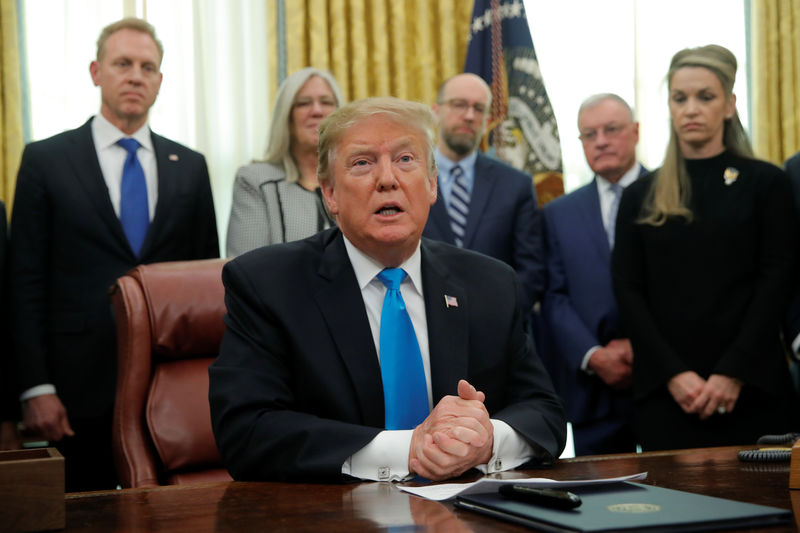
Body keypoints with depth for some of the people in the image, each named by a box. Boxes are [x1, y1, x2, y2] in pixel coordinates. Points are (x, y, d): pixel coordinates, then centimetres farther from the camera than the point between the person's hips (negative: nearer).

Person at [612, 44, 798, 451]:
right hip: (663, 391, 1)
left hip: (750, 389, -1)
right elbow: (628, 292, 4)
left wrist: (733, 374, -11)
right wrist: (673, 374, -8)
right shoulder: (641, 197, 10)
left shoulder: (765, 183, 5)